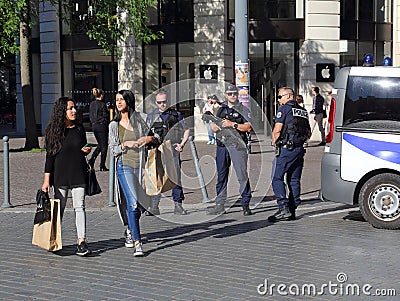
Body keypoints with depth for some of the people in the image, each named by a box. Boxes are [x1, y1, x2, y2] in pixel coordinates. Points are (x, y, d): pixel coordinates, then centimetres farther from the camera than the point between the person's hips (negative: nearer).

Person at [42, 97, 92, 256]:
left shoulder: (79, 128, 9)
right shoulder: (54, 130, -1)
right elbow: (50, 155, -1)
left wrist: (87, 150, -2)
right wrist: (47, 179, -5)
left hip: (78, 174, 2)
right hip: (60, 175, -2)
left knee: (79, 207, -6)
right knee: (59, 208, 5)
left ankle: (81, 242, -9)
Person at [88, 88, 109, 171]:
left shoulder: (91, 104, 6)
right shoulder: (102, 104, -14)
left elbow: (90, 116, 11)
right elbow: (105, 117, -12)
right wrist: (107, 126, 0)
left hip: (94, 126, 7)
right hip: (102, 125, -7)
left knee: (100, 144, 20)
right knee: (104, 145, 2)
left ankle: (92, 158, 0)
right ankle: (102, 166, 3)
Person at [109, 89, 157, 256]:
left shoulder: (139, 118, 8)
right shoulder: (114, 125, 8)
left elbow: (152, 135, 15)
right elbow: (113, 149, 7)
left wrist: (149, 138, -7)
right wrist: (126, 144, -12)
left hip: (140, 165, 2)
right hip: (124, 165, -2)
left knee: (138, 204, 9)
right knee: (133, 203, -14)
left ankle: (130, 231, 35)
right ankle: (137, 243, -16)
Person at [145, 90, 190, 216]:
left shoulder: (176, 115, 9)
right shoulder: (151, 116, 12)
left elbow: (187, 130, 13)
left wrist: (181, 144, 2)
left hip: (173, 150, 0)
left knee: (175, 176, -1)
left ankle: (178, 205, 5)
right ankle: (154, 206, -1)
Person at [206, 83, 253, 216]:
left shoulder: (243, 109, 2)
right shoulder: (221, 109, 17)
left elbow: (248, 127, -8)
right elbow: (213, 124, 22)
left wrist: (232, 124, -15)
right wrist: (215, 127, -2)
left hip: (237, 145, -5)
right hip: (222, 145, 5)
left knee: (242, 175, -7)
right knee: (221, 175, 8)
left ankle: (246, 204, -2)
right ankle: (220, 205, 13)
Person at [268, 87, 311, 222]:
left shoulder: (284, 109, -5)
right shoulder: (303, 111, 18)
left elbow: (277, 130, -11)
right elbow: (308, 134, 20)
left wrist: (275, 141, 6)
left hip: (287, 149, -7)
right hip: (300, 149, 7)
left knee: (277, 178, -4)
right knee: (294, 180, 11)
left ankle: (284, 208, -14)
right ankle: (292, 211, 11)